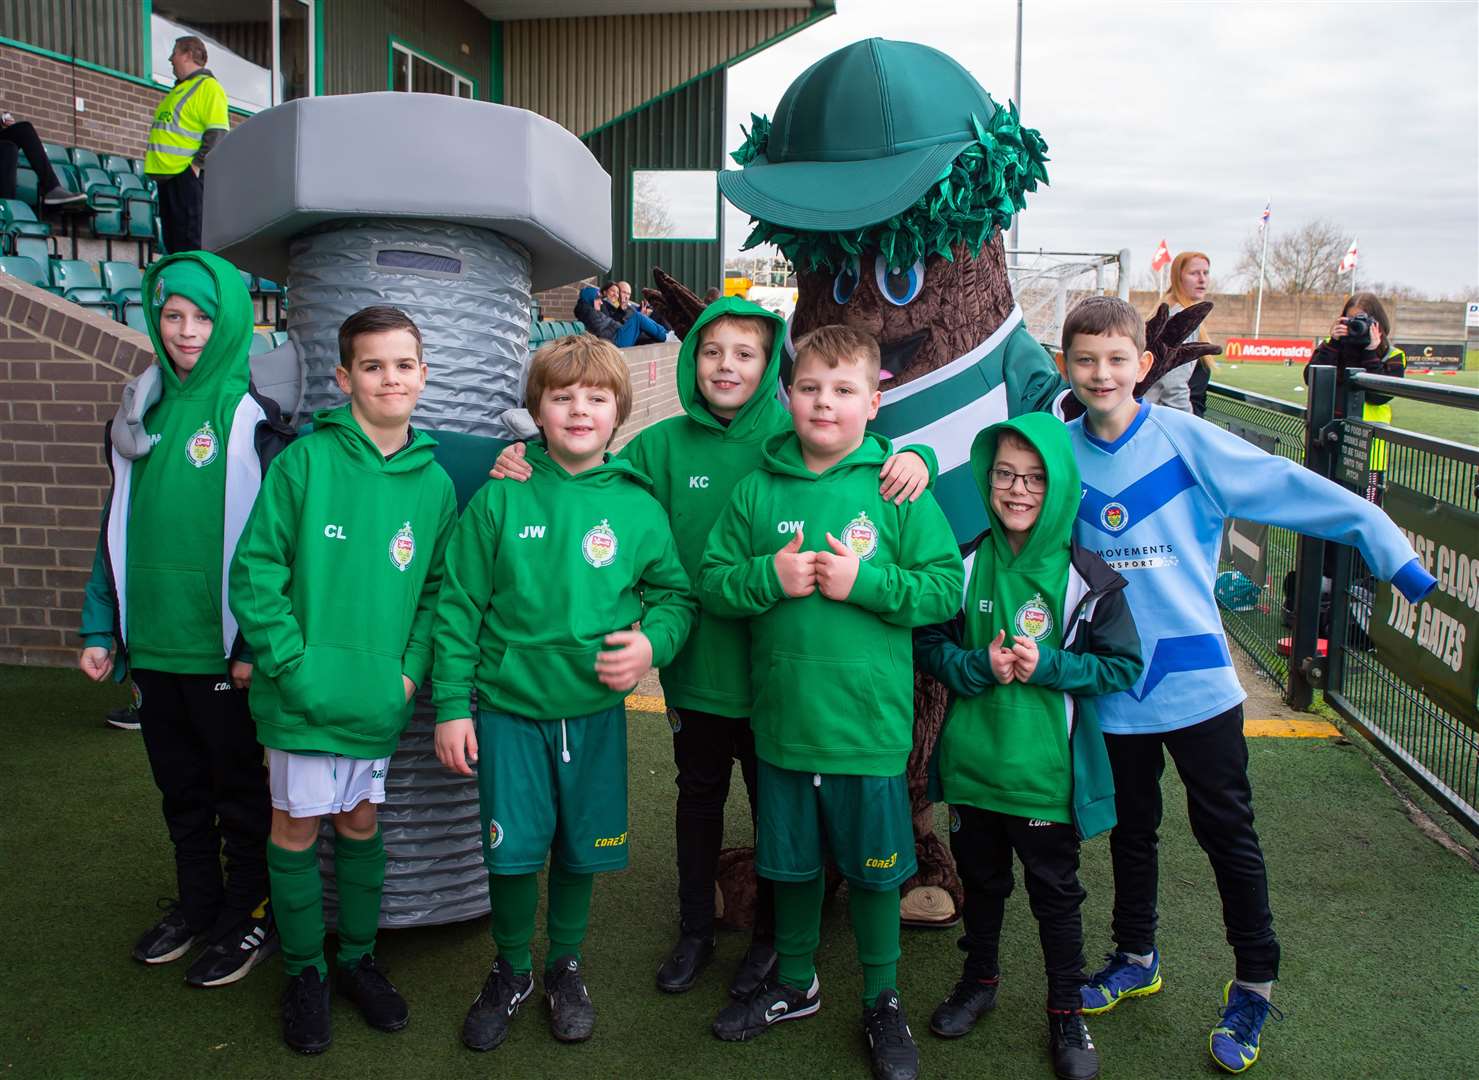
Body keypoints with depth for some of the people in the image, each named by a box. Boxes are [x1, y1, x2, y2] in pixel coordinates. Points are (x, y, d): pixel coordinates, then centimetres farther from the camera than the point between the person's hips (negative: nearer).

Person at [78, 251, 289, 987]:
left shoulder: (253, 417, -10)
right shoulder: (143, 411, 7)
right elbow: (118, 527, 10)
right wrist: (101, 627, 6)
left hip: (225, 651, -6)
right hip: (152, 644, 6)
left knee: (240, 789, 9)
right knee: (180, 787, 19)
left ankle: (251, 917, 25)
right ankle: (197, 904, 36)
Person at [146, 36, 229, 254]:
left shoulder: (208, 87, -5)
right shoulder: (179, 89, 25)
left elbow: (217, 133, -16)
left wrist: (198, 164, -21)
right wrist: (154, 158, 20)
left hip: (188, 173, -10)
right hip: (167, 174, 10)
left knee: (190, 239, -12)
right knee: (172, 238, 11)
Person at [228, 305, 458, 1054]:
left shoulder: (434, 482, 2)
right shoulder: (305, 461, -10)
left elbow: (437, 589, 6)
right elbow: (255, 571, -10)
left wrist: (411, 670, -5)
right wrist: (292, 664, -14)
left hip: (380, 701, 3)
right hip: (303, 696, -3)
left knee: (362, 824, 17)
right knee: (296, 826, 10)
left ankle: (358, 957, 35)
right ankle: (304, 970, 29)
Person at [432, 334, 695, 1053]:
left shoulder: (637, 506, -3)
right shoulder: (500, 499, -6)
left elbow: (676, 595, 6)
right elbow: (459, 607, -3)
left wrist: (651, 641, -15)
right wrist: (451, 704, -4)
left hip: (595, 711, 1)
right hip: (509, 706, -1)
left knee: (581, 851, 13)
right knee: (512, 850, 6)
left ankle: (564, 967, 37)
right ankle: (511, 971, 32)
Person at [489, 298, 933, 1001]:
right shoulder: (661, 446, -2)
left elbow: (864, 456, -2)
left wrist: (911, 459, -24)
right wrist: (530, 470, -14)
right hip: (694, 661, 2)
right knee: (699, 795, 19)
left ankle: (770, 937, 36)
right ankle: (694, 931, 38)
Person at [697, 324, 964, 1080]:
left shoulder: (897, 489, -7)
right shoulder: (757, 491, 0)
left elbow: (946, 588, -9)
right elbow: (711, 583, 0)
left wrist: (864, 581, -20)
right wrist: (768, 577, -17)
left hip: (869, 724, -2)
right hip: (782, 719, 3)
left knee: (872, 868, 12)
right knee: (791, 861, 19)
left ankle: (882, 1001, 35)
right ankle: (795, 983, 42)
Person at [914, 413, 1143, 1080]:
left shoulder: (1086, 577, -9)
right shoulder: (966, 565, -3)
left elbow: (1123, 667, -6)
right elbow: (927, 643, 2)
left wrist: (1047, 666, -19)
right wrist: (978, 665, -16)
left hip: (1046, 770, -2)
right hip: (972, 762, 2)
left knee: (1056, 893, 12)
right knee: (981, 878, 21)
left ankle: (1067, 1012, 32)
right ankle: (979, 978, 44)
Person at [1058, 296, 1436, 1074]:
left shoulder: (1185, 441, -10)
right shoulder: (1061, 453, -2)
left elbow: (1293, 490, -10)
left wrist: (1395, 556, -10)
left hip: (1196, 677, -3)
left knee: (1226, 832, 7)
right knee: (1131, 829, 19)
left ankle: (1255, 984, 25)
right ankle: (1135, 958, 38)